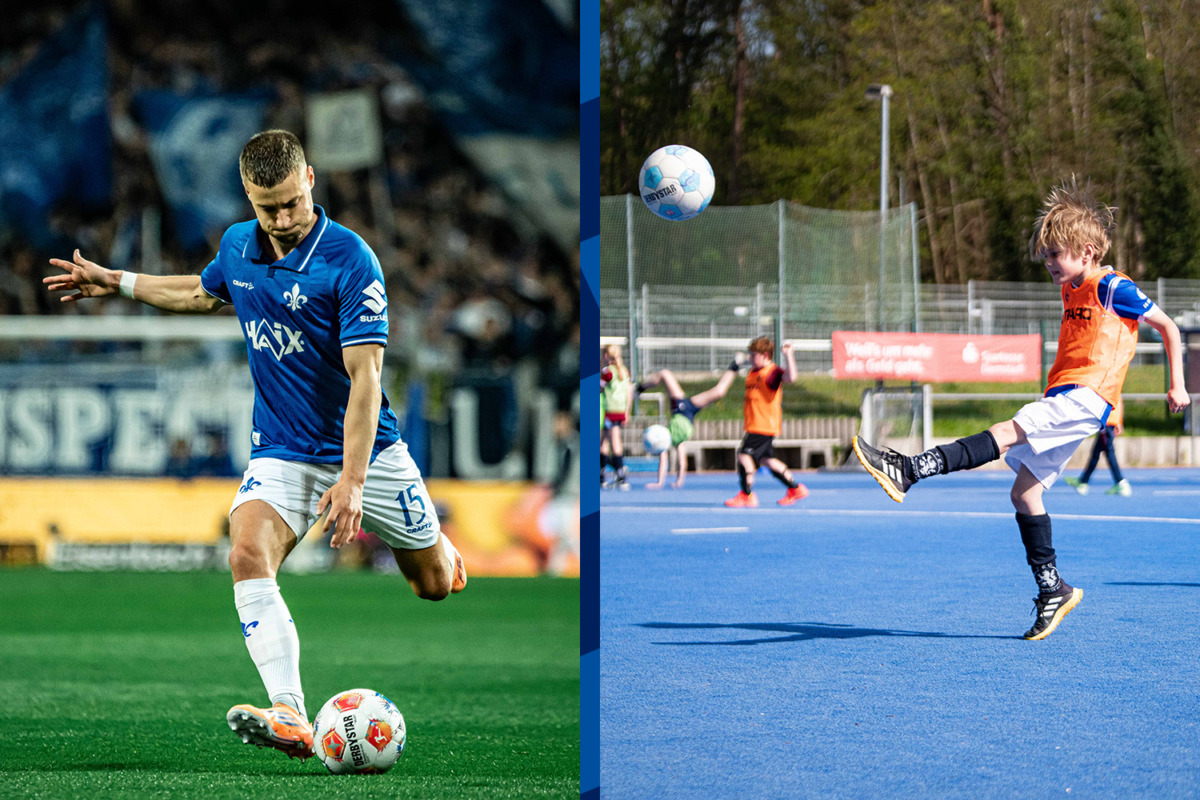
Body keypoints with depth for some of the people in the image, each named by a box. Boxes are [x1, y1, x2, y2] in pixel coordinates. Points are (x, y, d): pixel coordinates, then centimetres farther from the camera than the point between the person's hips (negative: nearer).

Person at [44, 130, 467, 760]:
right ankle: (290, 717, -38)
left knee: (435, 583, 10)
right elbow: (203, 292, 24)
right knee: (249, 553, -27)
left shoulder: (351, 260, -21)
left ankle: (433, 547, 51)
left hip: (366, 450, -3)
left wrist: (352, 479, -32)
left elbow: (364, 376, -25)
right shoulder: (236, 246, -2)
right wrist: (116, 283, 24)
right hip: (280, 453, 3)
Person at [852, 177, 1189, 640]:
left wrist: (1177, 386, 0)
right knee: (1024, 492, 3)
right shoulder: (1072, 291, 20)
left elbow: (1167, 326, 0)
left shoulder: (1114, 289, -5)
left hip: (1085, 398, -10)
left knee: (1006, 434, -25)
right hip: (1062, 399, 10)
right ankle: (1052, 590, 8)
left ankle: (907, 472, -39)